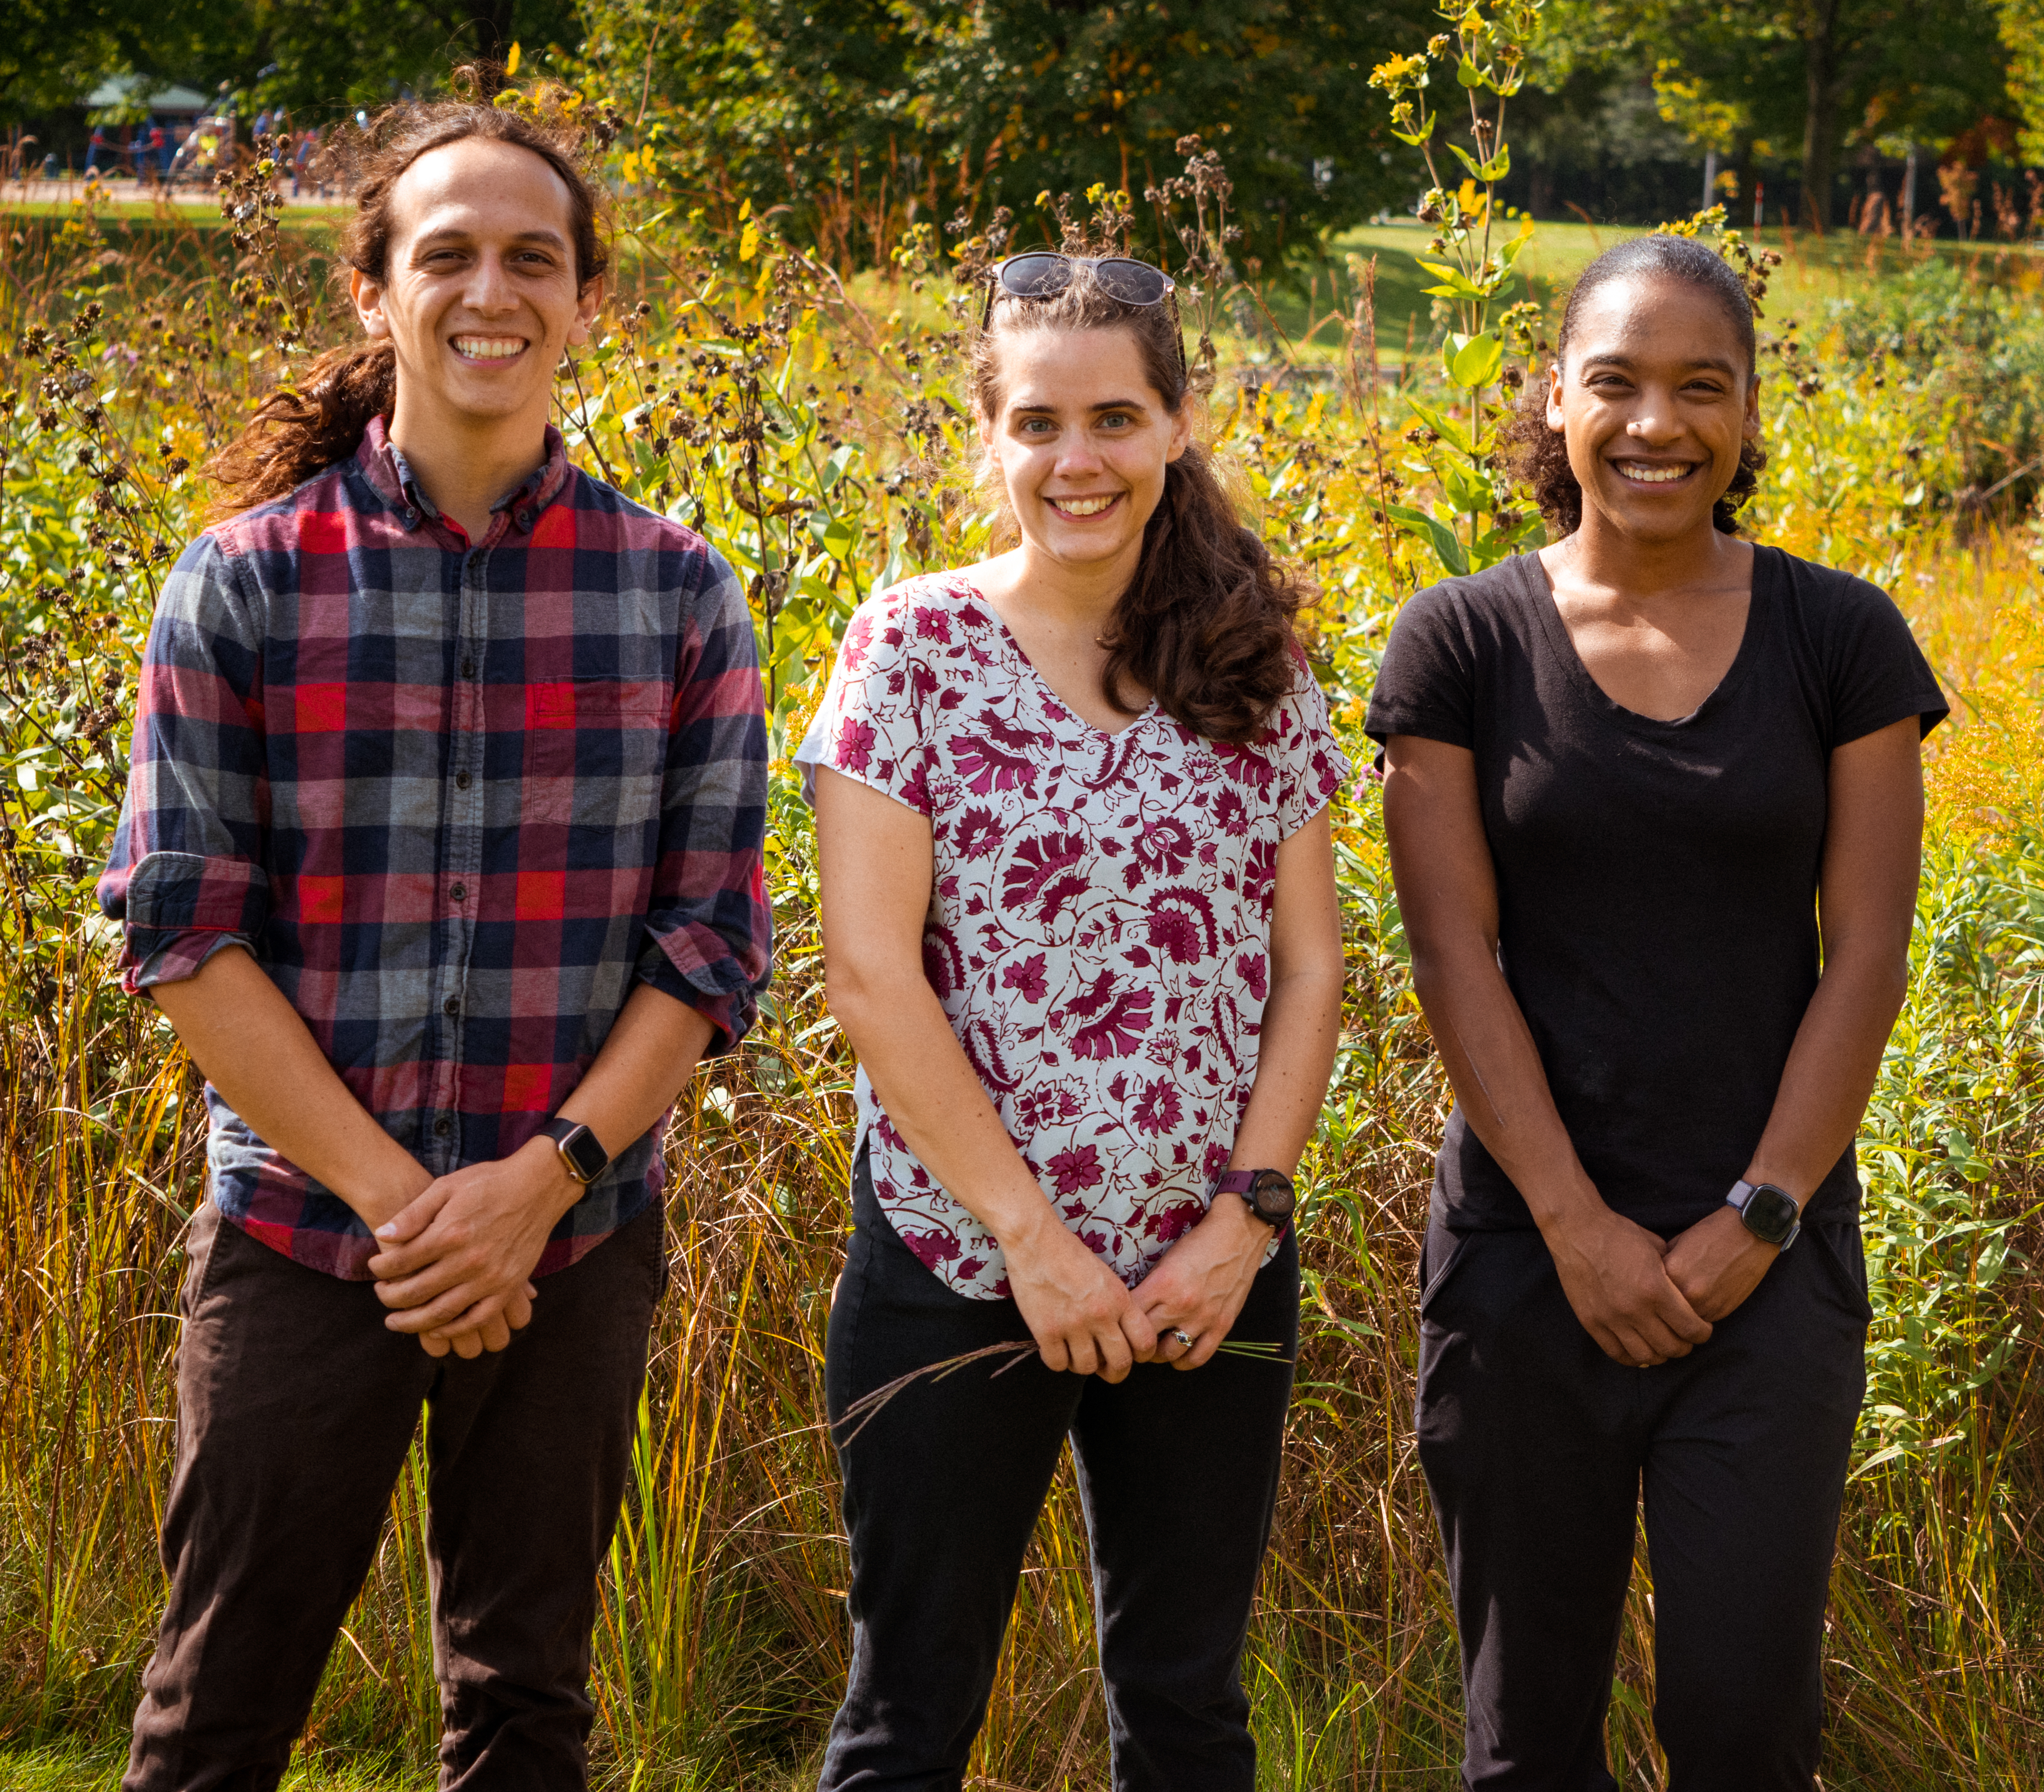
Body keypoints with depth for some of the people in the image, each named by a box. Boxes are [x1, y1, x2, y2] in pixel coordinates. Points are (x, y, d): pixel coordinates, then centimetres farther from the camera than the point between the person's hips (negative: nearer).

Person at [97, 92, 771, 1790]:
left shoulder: (679, 596, 1)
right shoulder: (248, 582, -3)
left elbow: (712, 940, 0)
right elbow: (181, 929, -6)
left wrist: (547, 1177, -13)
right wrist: (392, 1197, -14)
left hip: (574, 1246, 2)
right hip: (300, 1229, -1)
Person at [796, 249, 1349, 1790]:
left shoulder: (1256, 665, 5)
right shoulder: (917, 645, -5)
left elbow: (1309, 965, 5)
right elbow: (872, 974, -10)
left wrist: (1249, 1214, -7)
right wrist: (1032, 1238, -13)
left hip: (1210, 1275, 3)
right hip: (960, 1260, -3)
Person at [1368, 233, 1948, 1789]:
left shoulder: (1840, 641, 1)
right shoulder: (1463, 645, -1)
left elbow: (1866, 956, -1)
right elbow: (1456, 955, -4)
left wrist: (1761, 1219, -9)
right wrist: (1578, 1224, -11)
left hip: (1768, 1253, 0)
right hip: (1533, 1244, 0)